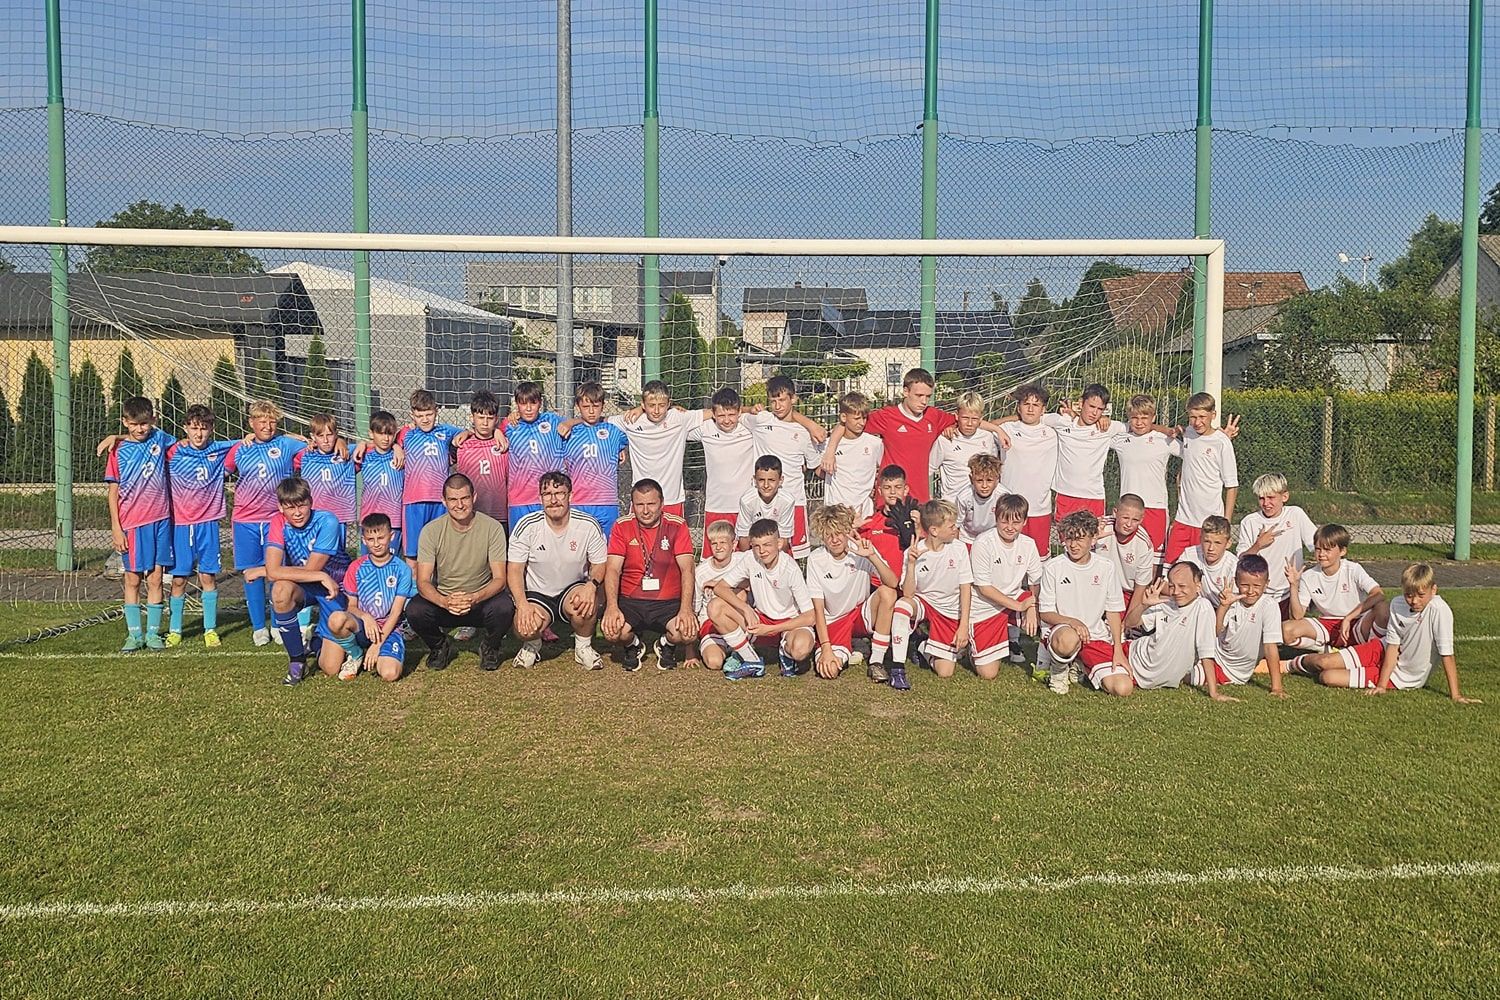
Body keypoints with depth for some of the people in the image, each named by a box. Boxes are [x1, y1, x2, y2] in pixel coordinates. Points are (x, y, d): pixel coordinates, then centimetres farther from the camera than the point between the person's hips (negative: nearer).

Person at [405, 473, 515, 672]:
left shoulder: (492, 527, -11)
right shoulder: (431, 530, -8)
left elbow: (499, 579, -13)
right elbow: (423, 582, -12)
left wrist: (475, 598, -34)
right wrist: (444, 601, -34)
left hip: (481, 599, -1)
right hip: (442, 600, 1)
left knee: (504, 607, -33)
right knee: (414, 611, -29)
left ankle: (490, 648, 3)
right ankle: (440, 647, 7)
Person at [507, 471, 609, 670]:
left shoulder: (588, 525, -10)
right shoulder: (527, 526, -11)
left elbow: (600, 564, -2)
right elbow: (515, 569, -7)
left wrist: (592, 585, -27)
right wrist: (522, 604, -24)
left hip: (573, 590, 0)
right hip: (537, 594, 0)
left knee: (587, 601, -35)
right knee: (526, 627, -31)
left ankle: (583, 648, -4)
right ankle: (532, 645, 10)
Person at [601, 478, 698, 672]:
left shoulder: (677, 526, -3)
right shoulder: (622, 526, -1)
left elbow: (687, 569, -10)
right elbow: (613, 570, -8)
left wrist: (686, 609, -24)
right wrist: (612, 606, -24)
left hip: (668, 602, 0)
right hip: (630, 600, 1)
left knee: (688, 631, -27)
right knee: (612, 630, -28)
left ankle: (667, 645, 12)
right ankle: (633, 645, 11)